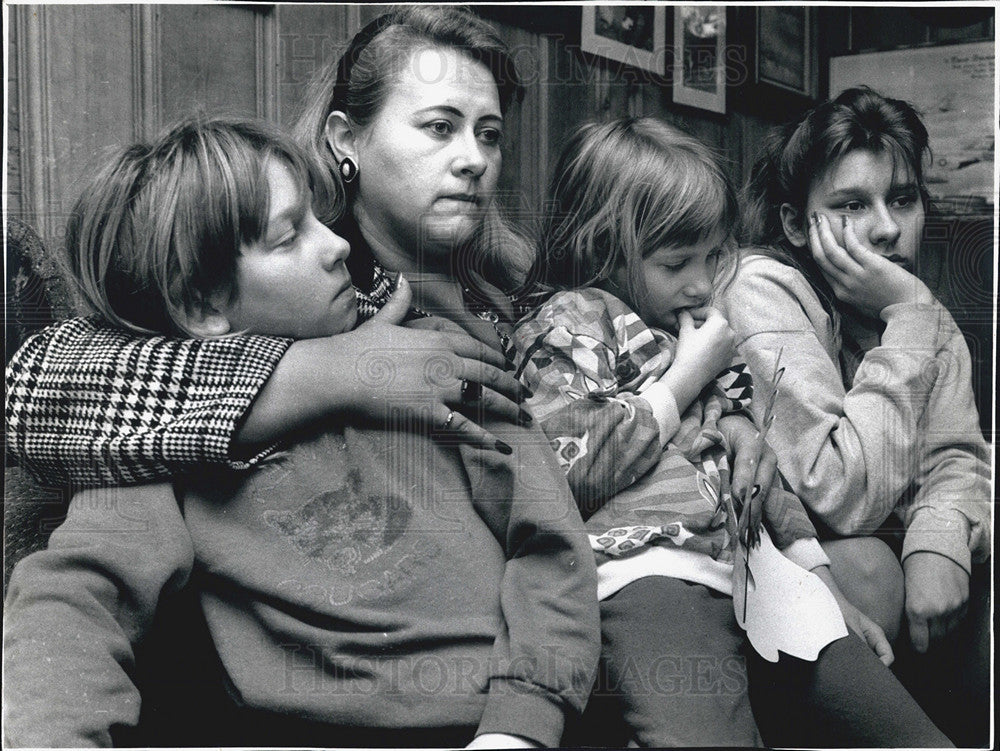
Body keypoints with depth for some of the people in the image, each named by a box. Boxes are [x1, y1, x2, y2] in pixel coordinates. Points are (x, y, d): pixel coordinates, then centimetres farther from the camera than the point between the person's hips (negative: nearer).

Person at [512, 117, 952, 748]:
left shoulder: (700, 328, 27)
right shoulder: (574, 321, 5)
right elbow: (569, 465, -11)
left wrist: (818, 576, 18)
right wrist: (682, 382, -2)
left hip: (760, 572, 8)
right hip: (653, 571, -7)